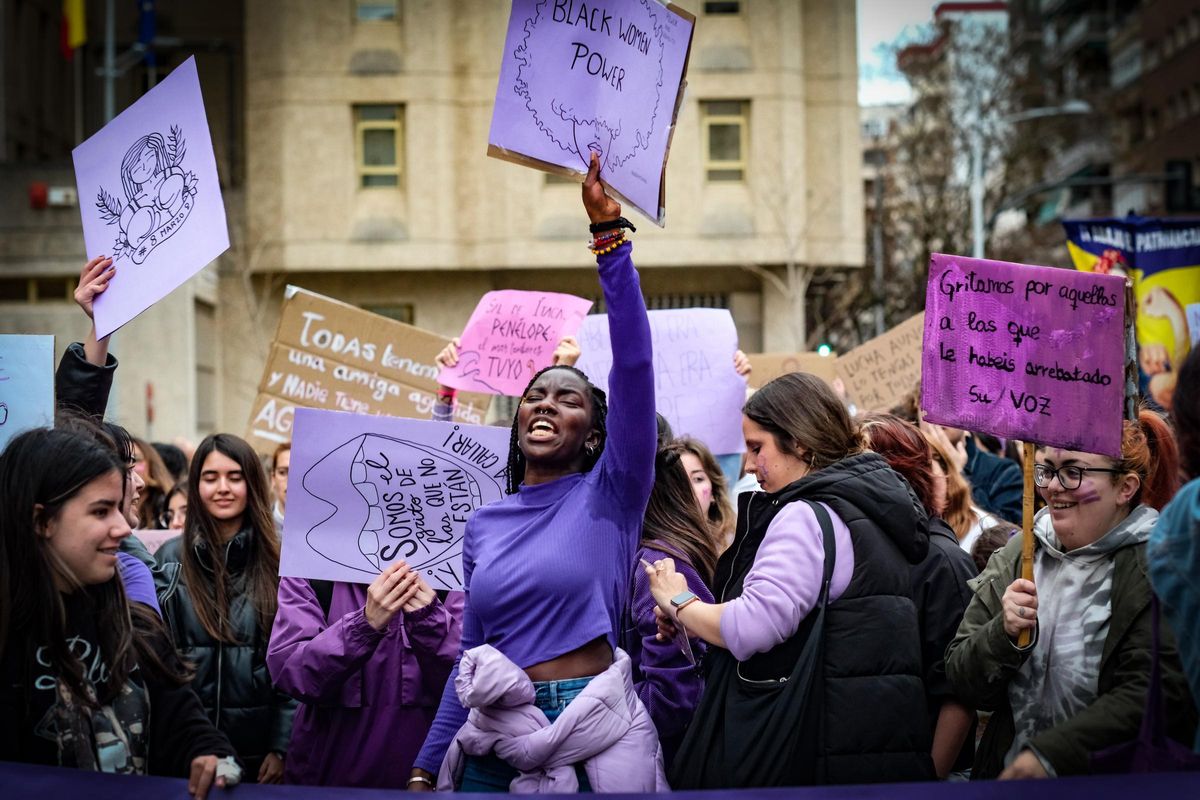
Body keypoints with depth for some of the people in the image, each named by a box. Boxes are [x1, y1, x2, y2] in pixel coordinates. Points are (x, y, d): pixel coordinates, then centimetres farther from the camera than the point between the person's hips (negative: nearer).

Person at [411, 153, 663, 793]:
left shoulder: (609, 496, -1)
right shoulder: (484, 526, 11)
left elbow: (634, 362, -13)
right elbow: (471, 654, 15)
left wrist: (608, 232, -18)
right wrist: (424, 770, 9)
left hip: (593, 740, -4)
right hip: (497, 744, 4)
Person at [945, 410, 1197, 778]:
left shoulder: (1159, 568, -4)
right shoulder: (1015, 557, 9)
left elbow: (1158, 695, -13)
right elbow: (964, 682, 9)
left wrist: (1049, 755, -18)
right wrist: (1005, 636, -11)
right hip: (1001, 774, 4)